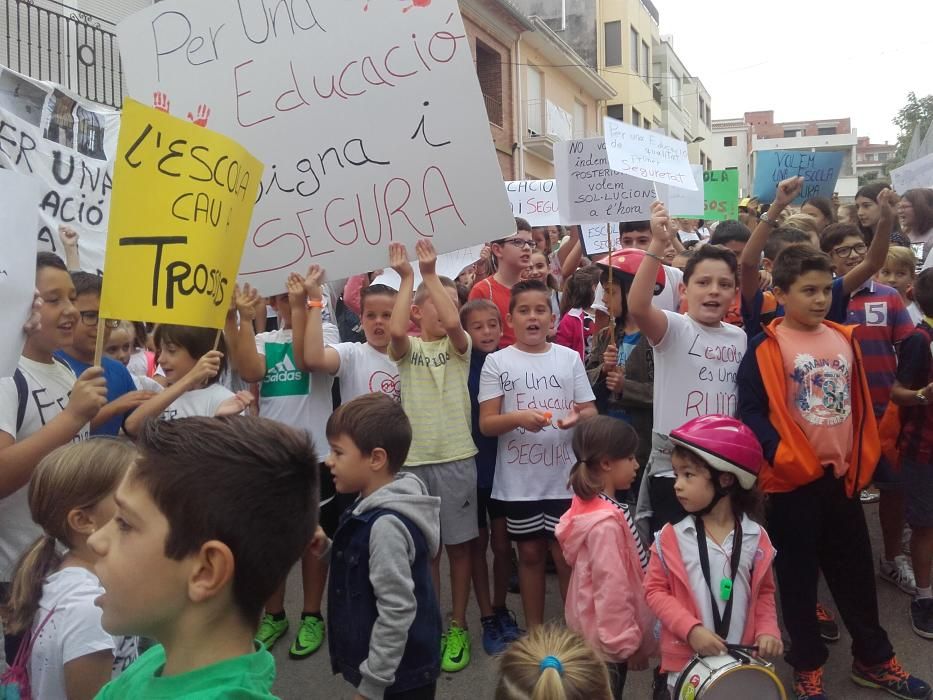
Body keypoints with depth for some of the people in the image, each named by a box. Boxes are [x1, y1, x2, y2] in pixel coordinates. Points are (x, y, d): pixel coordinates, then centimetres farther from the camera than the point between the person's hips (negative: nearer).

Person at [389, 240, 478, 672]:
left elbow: (452, 322, -21)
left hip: (456, 457, 0)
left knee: (459, 543, 7)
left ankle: (457, 627, 21)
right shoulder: (408, 349, 3)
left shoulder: (459, 346, 2)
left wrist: (431, 274, -17)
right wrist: (407, 278, -16)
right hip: (414, 459, 1)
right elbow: (395, 330, -21)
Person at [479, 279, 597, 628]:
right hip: (519, 479, 0)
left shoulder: (569, 358, 2)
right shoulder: (497, 362, -2)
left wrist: (578, 416, -18)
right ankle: (534, 632, 28)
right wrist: (517, 417, -24)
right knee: (530, 553, 12)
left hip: (564, 476, 0)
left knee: (566, 554, 6)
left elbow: (591, 412, 5)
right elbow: (486, 424, -4)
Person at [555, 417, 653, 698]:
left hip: (597, 634, 9)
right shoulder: (606, 523, -28)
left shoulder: (592, 507, 2)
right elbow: (612, 588, -26)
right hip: (608, 642, -9)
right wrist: (628, 643, -16)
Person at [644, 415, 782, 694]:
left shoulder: (755, 537, -3)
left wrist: (767, 630, -6)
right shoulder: (672, 536, -10)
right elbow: (655, 590, -7)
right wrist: (691, 629, -17)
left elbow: (764, 591, 10)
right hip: (686, 659, -1)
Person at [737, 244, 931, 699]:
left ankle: (873, 658, 36)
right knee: (798, 576, 9)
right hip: (794, 480, -5)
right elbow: (750, 411, -16)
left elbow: (861, 405, 15)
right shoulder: (765, 349, -12)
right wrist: (782, 457, -25)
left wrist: (863, 460, 12)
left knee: (856, 571, 19)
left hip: (843, 475, 6)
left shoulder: (844, 340, 7)